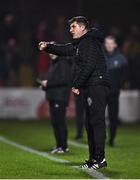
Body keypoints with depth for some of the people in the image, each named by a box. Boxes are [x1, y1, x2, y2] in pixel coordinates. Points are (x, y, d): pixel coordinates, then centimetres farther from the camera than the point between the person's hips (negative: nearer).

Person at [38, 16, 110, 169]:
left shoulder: (90, 42, -11)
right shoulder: (79, 44, 21)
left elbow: (89, 66, -19)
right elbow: (64, 50, 27)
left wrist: (76, 85, -16)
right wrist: (47, 47, 8)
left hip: (97, 86, -11)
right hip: (90, 88, 11)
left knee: (97, 121, -13)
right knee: (90, 123, 11)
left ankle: (99, 158, -15)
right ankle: (94, 157, 15)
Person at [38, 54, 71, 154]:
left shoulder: (63, 63, -8)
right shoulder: (54, 64, 21)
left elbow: (65, 79, -18)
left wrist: (48, 83, -15)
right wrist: (45, 85, 7)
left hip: (60, 98, -9)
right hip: (53, 97, 9)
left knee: (60, 121, -9)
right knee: (55, 122, 9)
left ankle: (64, 146, -7)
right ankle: (59, 145, 13)